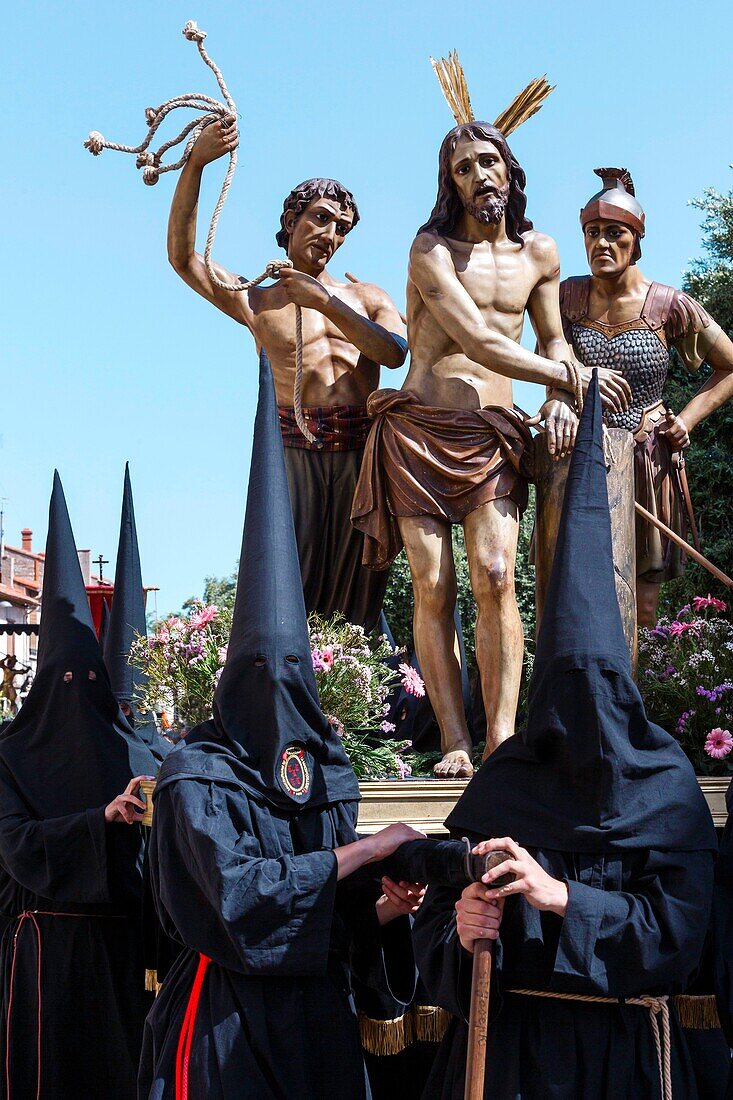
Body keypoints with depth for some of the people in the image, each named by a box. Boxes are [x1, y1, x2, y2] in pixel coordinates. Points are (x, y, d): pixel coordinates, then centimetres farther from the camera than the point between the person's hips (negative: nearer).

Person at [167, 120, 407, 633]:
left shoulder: (368, 297, 19)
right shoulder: (258, 302, 15)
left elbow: (396, 352, -2)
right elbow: (183, 256, 2)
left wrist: (324, 301, -9)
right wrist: (196, 164, -7)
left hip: (363, 452, 2)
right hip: (296, 450, -1)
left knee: (356, 590, -1)